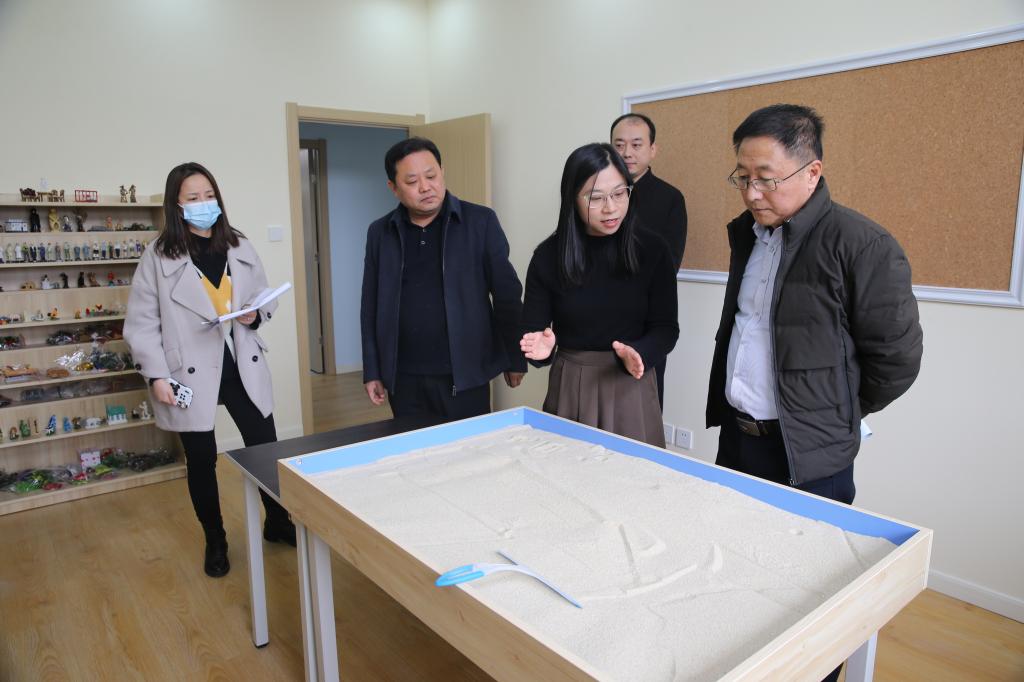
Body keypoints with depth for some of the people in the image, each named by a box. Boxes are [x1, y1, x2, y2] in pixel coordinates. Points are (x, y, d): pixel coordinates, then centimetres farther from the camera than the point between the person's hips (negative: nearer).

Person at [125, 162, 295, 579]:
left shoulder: (240, 248, 5)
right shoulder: (159, 257, -5)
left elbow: (267, 296, 14)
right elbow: (141, 323, -5)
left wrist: (256, 315, -9)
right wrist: (157, 375, -13)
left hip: (242, 367, 3)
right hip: (192, 373, -2)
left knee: (265, 448, 8)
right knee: (201, 460, 10)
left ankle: (277, 524, 31)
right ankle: (215, 541, 31)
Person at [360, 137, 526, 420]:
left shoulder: (481, 222, -4)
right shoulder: (380, 232, 5)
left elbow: (507, 295, -2)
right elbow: (371, 306, 8)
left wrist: (515, 359, 0)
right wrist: (372, 371, 6)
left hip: (464, 375, -2)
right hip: (404, 379, 3)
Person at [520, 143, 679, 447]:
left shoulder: (651, 249, -5)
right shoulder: (548, 255, -6)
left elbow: (666, 328, -3)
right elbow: (532, 329, -2)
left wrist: (638, 354, -23)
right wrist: (542, 346, -25)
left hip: (631, 386, 0)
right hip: (569, 386, 0)